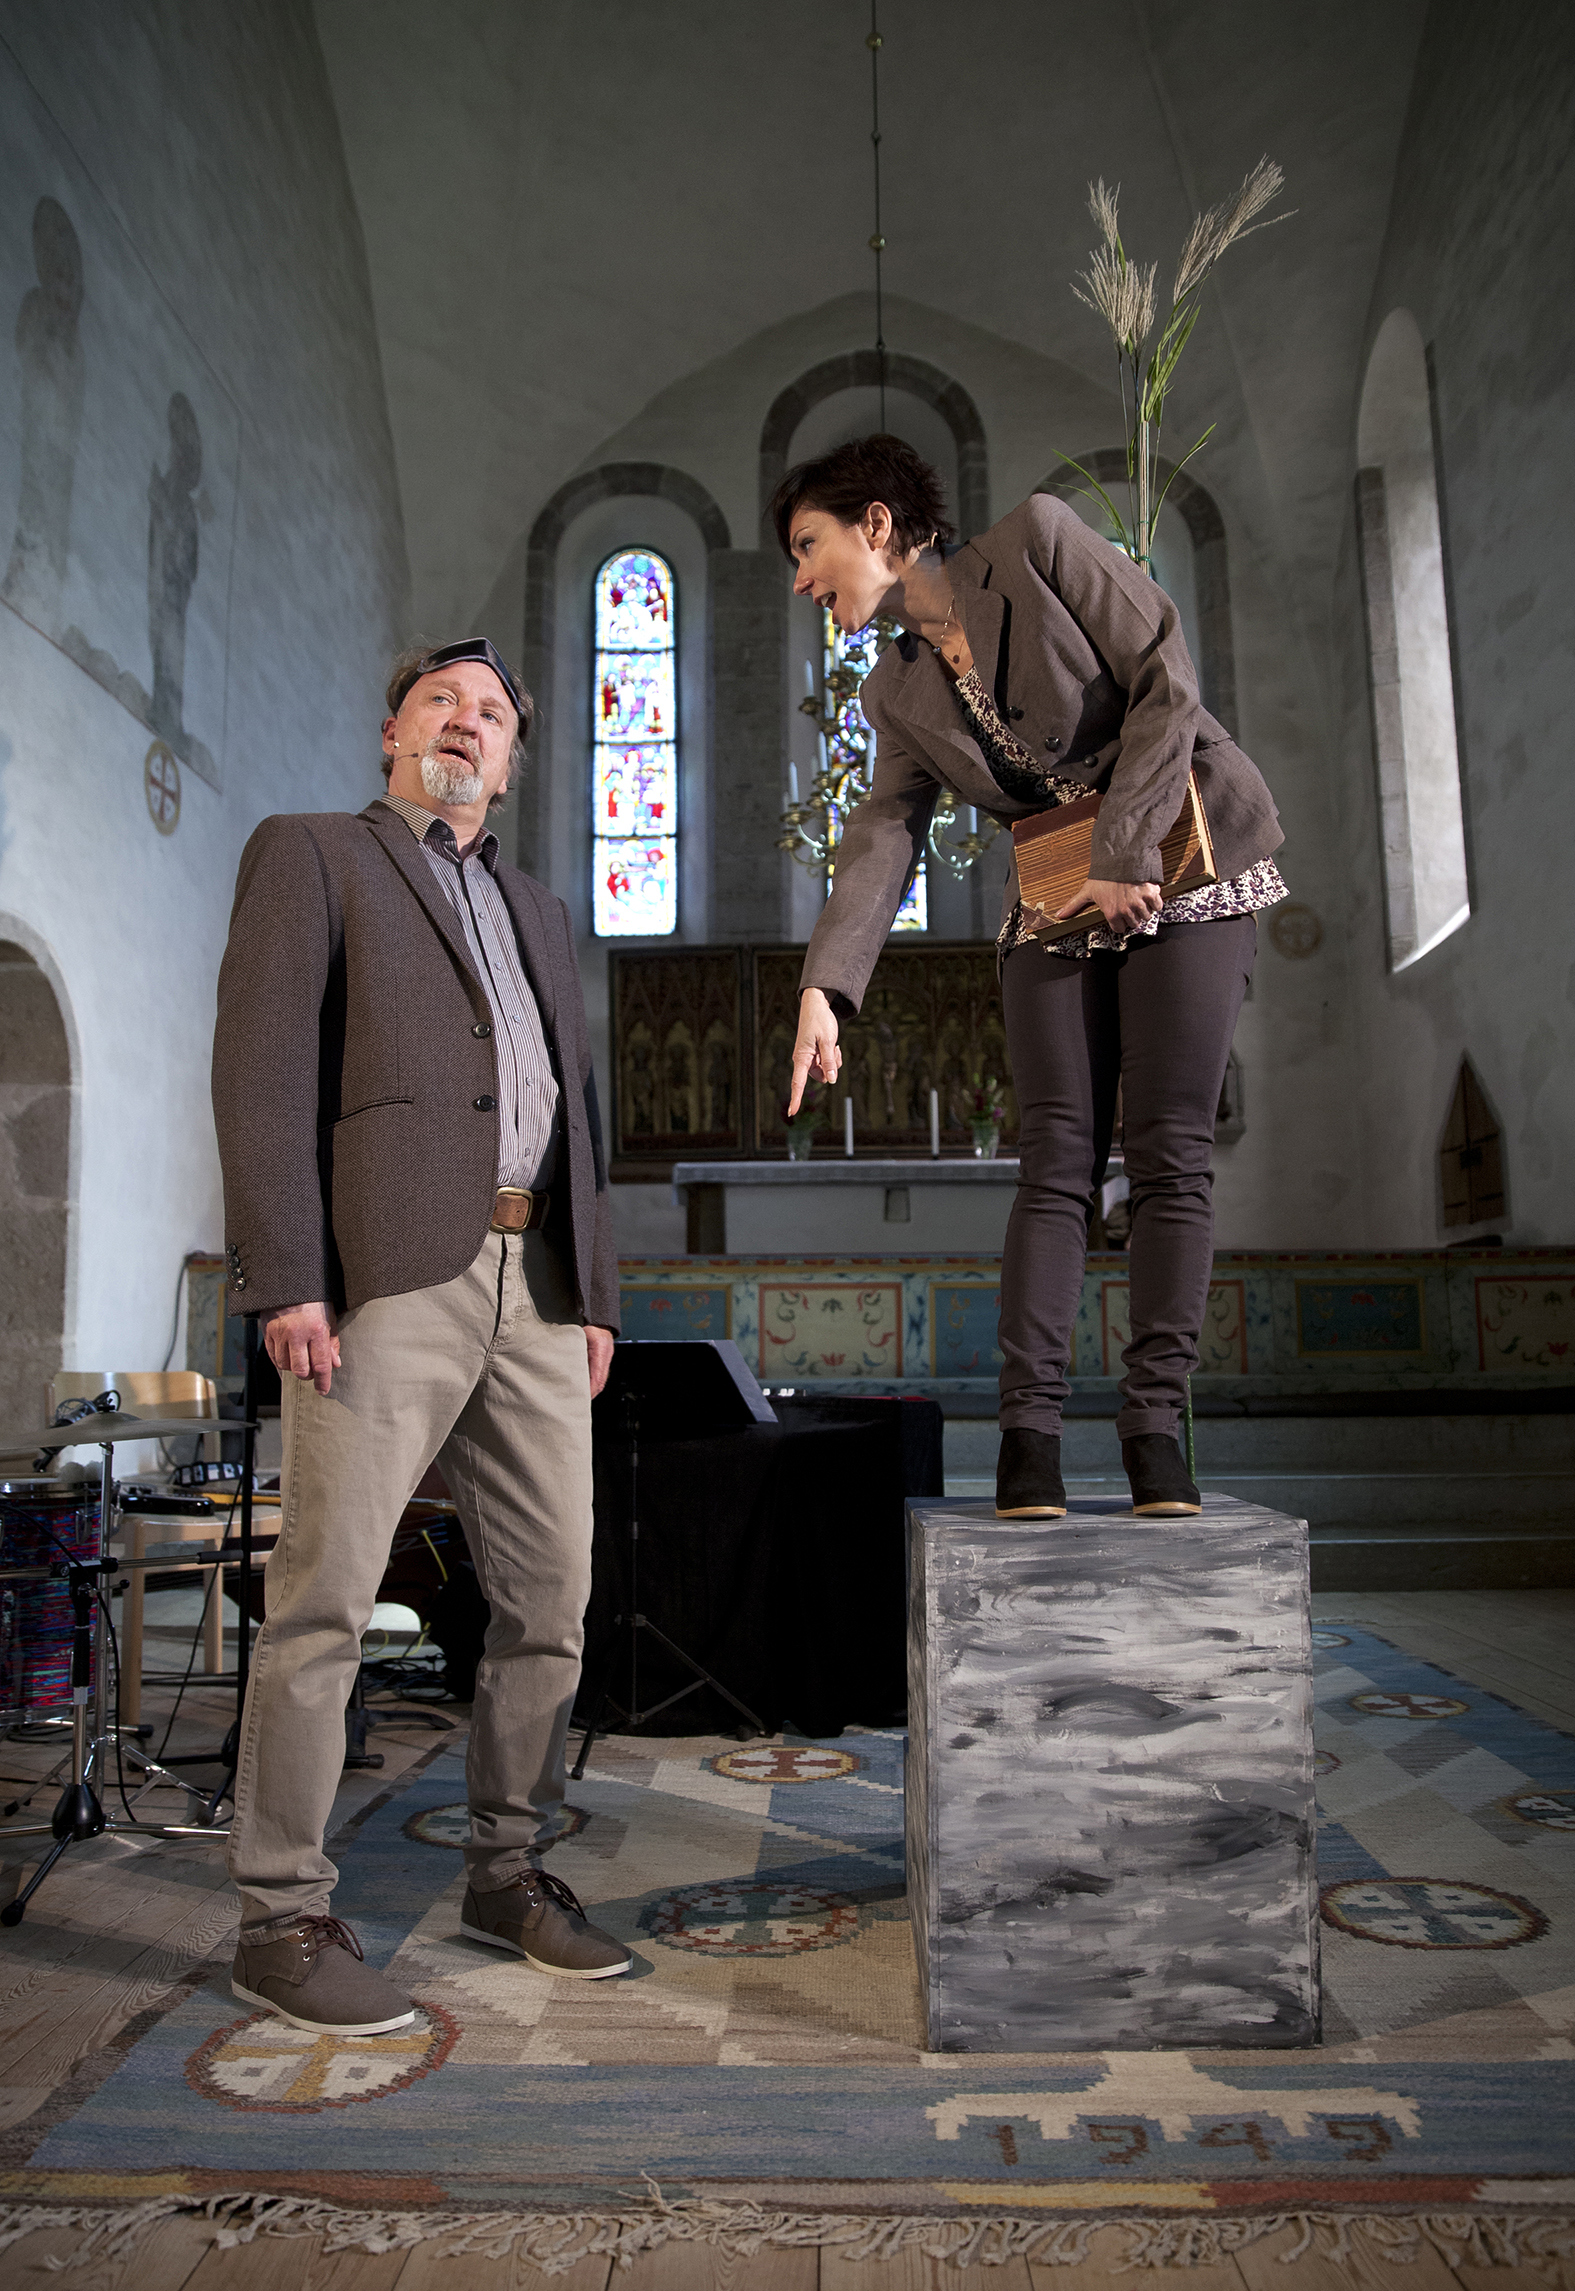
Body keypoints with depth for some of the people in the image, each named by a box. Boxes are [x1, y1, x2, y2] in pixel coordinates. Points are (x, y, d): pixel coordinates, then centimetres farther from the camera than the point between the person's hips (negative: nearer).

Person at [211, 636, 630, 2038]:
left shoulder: (541, 914, 26)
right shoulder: (310, 857, 9)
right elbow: (263, 1071, -4)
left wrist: (596, 1290, 14)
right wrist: (284, 1279, -14)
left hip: (533, 1288, 6)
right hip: (388, 1280, -6)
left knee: (551, 1598, 8)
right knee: (325, 1601, -4)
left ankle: (509, 1875, 24)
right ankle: (281, 1921, 10)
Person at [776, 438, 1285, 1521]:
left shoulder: (1039, 540, -4)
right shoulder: (899, 693, 9)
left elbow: (1165, 679, -10)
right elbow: (882, 842, -2)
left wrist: (1124, 856, -16)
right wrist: (823, 988, -17)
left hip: (1186, 868, -4)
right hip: (1055, 905, 4)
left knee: (1171, 1151, -7)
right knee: (1059, 1156, -5)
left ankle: (1156, 1416, -1)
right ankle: (1031, 1422, -6)